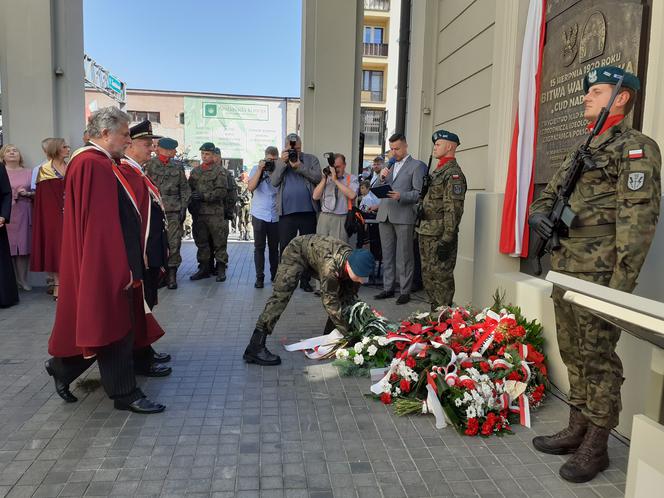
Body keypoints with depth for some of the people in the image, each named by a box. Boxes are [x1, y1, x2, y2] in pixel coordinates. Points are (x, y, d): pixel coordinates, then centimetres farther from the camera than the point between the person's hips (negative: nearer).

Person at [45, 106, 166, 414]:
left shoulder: (102, 163, 15)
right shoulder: (91, 165, -17)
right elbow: (99, 224, -23)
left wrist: (127, 264, 19)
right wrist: (119, 269, -22)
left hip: (111, 263, 10)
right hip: (107, 265, -10)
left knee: (114, 327, 18)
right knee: (115, 329, 1)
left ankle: (63, 368, 34)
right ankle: (125, 394, 14)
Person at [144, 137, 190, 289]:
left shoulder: (178, 166, 11)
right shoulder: (149, 165, 6)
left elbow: (184, 189, 12)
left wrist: (183, 208, 3)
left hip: (173, 211, 1)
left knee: (173, 243, -1)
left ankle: (172, 274, 6)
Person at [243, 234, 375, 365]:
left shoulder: (356, 265, -22)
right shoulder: (331, 265, -44)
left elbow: (351, 297, -9)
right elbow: (330, 301, -36)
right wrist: (348, 332, -33)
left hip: (316, 253, 7)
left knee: (342, 296, 0)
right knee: (281, 296, -20)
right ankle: (255, 347, -21)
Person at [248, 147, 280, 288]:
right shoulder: (256, 169, 5)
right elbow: (251, 187, -9)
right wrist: (260, 169, -12)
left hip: (275, 216, 1)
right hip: (259, 215, -1)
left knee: (274, 247, 8)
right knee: (259, 247, 1)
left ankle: (275, 275, 20)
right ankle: (259, 277, 6)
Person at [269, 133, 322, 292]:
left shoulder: (311, 159, 8)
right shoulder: (278, 162, 11)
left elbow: (318, 178, -6)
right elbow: (274, 181, -2)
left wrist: (300, 166, -12)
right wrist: (283, 162, -10)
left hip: (308, 212, 0)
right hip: (286, 212, 0)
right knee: (285, 248, 3)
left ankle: (305, 280, 16)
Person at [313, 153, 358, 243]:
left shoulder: (352, 178, 8)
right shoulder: (325, 178, 16)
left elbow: (352, 195, -12)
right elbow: (315, 197, 7)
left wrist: (335, 180, -9)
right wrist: (324, 179, 2)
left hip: (341, 219, -3)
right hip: (324, 217, 3)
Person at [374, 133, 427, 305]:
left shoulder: (416, 166, 1)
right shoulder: (389, 165, 20)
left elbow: (418, 193, -6)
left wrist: (401, 196, -22)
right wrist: (382, 178, -1)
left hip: (403, 216, -6)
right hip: (385, 214, 6)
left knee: (404, 257, -1)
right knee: (387, 255, 10)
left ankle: (405, 291, 6)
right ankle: (388, 288, 18)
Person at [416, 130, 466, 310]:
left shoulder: (453, 173, -13)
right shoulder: (438, 171, 18)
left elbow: (453, 209, -19)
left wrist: (447, 240, -23)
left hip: (439, 236, -10)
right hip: (426, 234, 10)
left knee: (441, 277, -4)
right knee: (428, 276, 16)